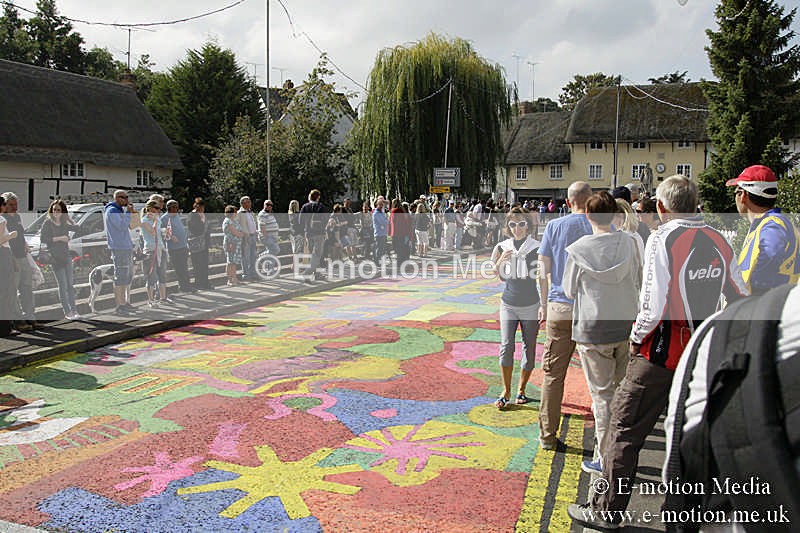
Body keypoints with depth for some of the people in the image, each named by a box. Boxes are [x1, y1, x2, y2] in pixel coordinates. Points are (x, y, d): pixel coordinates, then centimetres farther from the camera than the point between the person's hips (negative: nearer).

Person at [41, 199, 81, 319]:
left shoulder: (64, 224, 11)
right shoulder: (47, 223, -3)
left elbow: (77, 229, 2)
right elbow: (43, 239, -10)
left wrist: (68, 218, 1)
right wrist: (59, 238, -15)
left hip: (66, 256, 5)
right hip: (55, 257, -5)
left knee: (70, 284, 5)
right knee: (62, 285, -5)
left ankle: (74, 310, 8)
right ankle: (67, 312, -2)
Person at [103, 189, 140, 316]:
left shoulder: (120, 210, 19)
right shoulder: (112, 211, -11)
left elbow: (130, 226, 20)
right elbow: (122, 226, -21)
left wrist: (132, 213, 9)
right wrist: (128, 213, -13)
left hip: (127, 247, 10)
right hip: (119, 248, -10)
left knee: (128, 276, 14)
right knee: (120, 277, -8)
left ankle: (125, 303, 23)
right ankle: (119, 306, -6)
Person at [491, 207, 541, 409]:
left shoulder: (536, 248, -5)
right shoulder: (503, 247, 3)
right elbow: (499, 276, 10)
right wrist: (499, 260, -9)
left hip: (530, 305, -1)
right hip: (508, 304, 1)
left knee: (529, 348, 7)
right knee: (506, 346, -7)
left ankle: (521, 390, 23)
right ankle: (506, 391, 3)